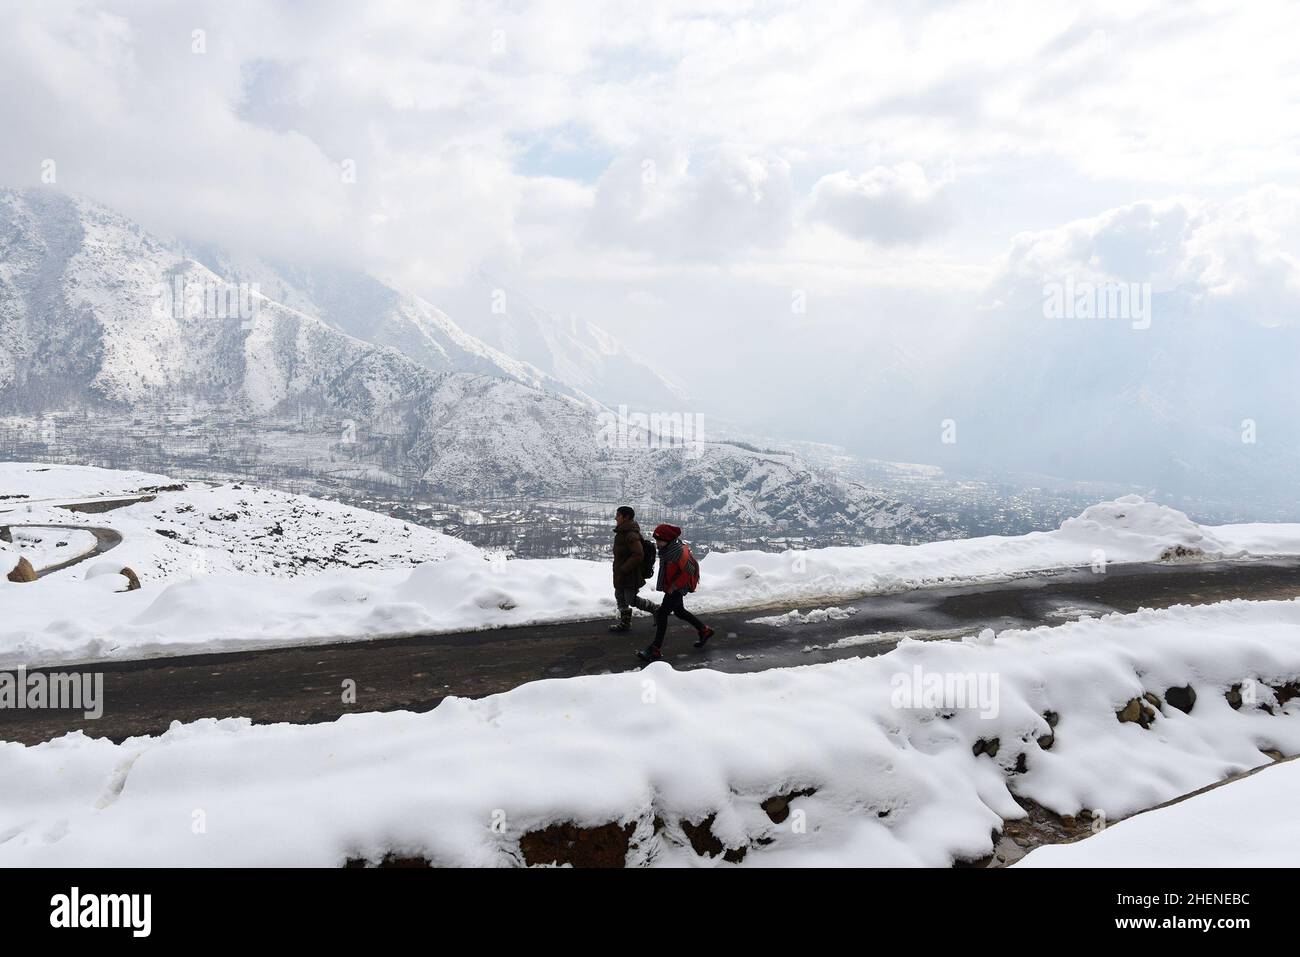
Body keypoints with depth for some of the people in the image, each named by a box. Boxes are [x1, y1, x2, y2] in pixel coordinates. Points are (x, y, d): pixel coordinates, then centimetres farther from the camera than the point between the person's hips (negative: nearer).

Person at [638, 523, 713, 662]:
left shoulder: (679, 551, -28)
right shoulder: (665, 549, 0)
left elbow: (689, 571, -25)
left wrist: (674, 586, -20)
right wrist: (666, 585, 12)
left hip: (678, 588, -10)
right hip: (671, 587, 10)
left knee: (662, 614, -13)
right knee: (679, 611, 24)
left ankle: (655, 651, -11)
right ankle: (705, 631, 42)